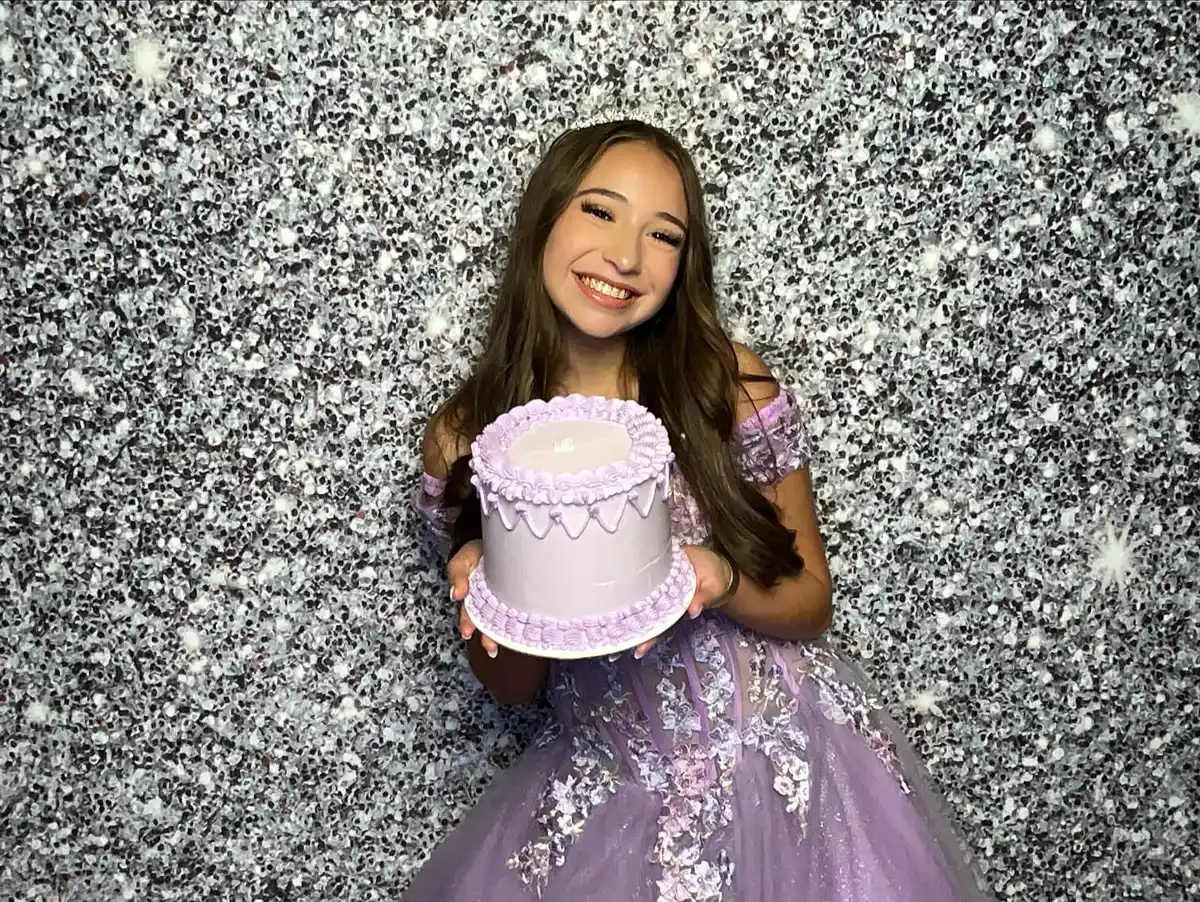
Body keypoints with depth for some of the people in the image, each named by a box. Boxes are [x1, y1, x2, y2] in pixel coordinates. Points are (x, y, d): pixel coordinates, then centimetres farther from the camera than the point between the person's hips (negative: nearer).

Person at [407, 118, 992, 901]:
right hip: (607, 792, 1)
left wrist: (722, 583, -22)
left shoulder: (730, 387, -12)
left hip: (787, 770, -1)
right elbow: (513, 688, 1)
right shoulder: (466, 439, -8)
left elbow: (812, 602, -1)